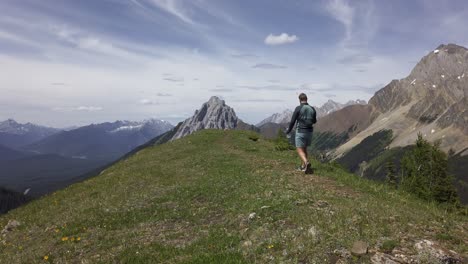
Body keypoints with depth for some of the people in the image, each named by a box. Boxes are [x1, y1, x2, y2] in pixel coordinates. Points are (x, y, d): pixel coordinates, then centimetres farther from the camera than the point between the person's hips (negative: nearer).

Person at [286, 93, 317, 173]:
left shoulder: (298, 108, -11)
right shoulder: (312, 109, 2)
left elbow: (292, 121, -8)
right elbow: (314, 121, 16)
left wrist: (288, 130, 8)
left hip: (300, 132, -5)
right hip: (309, 132, 5)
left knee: (300, 150, -3)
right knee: (304, 149, 21)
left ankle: (306, 163, -28)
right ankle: (303, 166, 22)